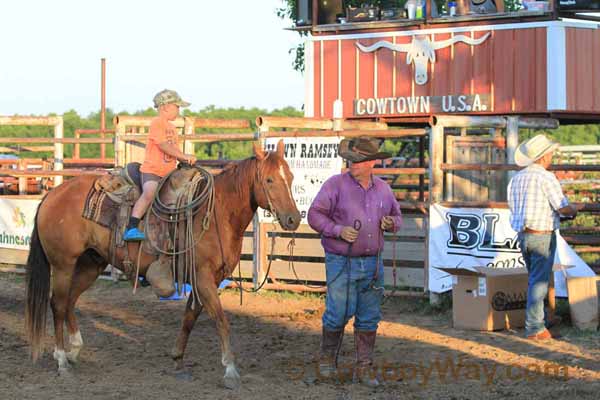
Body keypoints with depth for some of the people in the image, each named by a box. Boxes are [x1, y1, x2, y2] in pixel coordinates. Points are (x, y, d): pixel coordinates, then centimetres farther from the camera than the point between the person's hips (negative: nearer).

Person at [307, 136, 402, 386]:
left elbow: (396, 217, 18)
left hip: (372, 263, 4)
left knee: (369, 317, 7)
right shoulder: (335, 184, -7)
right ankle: (327, 358, 22)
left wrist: (390, 223, -6)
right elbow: (314, 215, -8)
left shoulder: (383, 189, 6)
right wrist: (338, 230, -21)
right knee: (339, 313, -2)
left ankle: (364, 368, 16)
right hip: (342, 262, -4)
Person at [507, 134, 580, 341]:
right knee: (539, 282, -4)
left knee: (535, 279, 19)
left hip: (523, 236, 7)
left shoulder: (516, 178, 10)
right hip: (543, 235, -7)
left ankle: (537, 321, 24)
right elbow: (563, 207, -15)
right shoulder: (546, 178, -13)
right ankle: (534, 328, -4)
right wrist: (573, 211, 9)